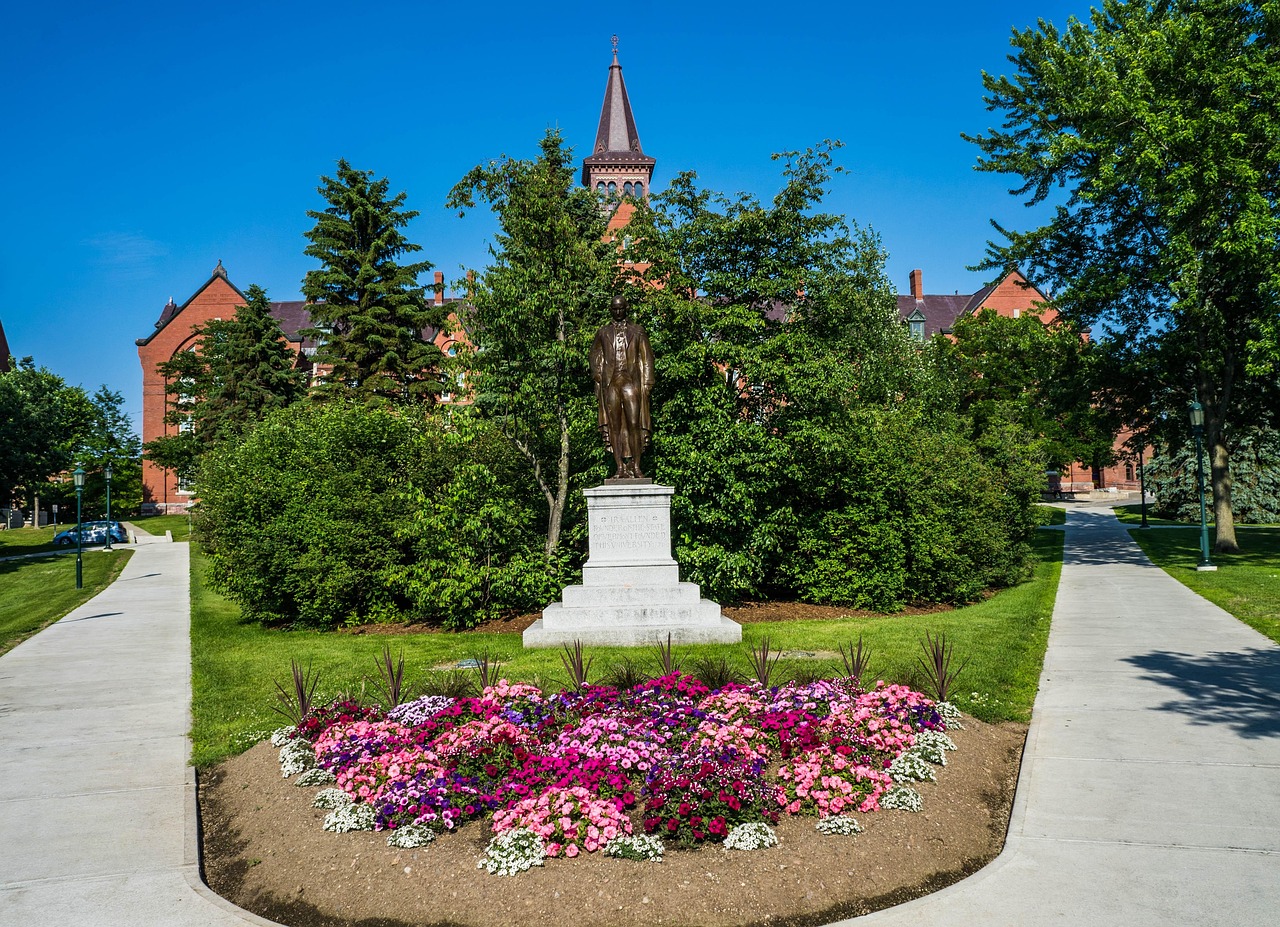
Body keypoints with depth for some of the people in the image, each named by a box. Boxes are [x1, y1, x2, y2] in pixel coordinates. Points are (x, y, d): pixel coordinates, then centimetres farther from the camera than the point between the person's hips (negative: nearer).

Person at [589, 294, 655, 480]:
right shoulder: (603, 333, 16)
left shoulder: (637, 331, 11)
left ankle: (636, 467, -5)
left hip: (631, 382, -2)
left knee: (634, 424, -9)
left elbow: (646, 359, 9)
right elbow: (596, 360, 17)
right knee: (614, 426, -2)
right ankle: (620, 468, -1)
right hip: (610, 383, 2)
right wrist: (598, 383, 5)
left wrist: (647, 384, 1)